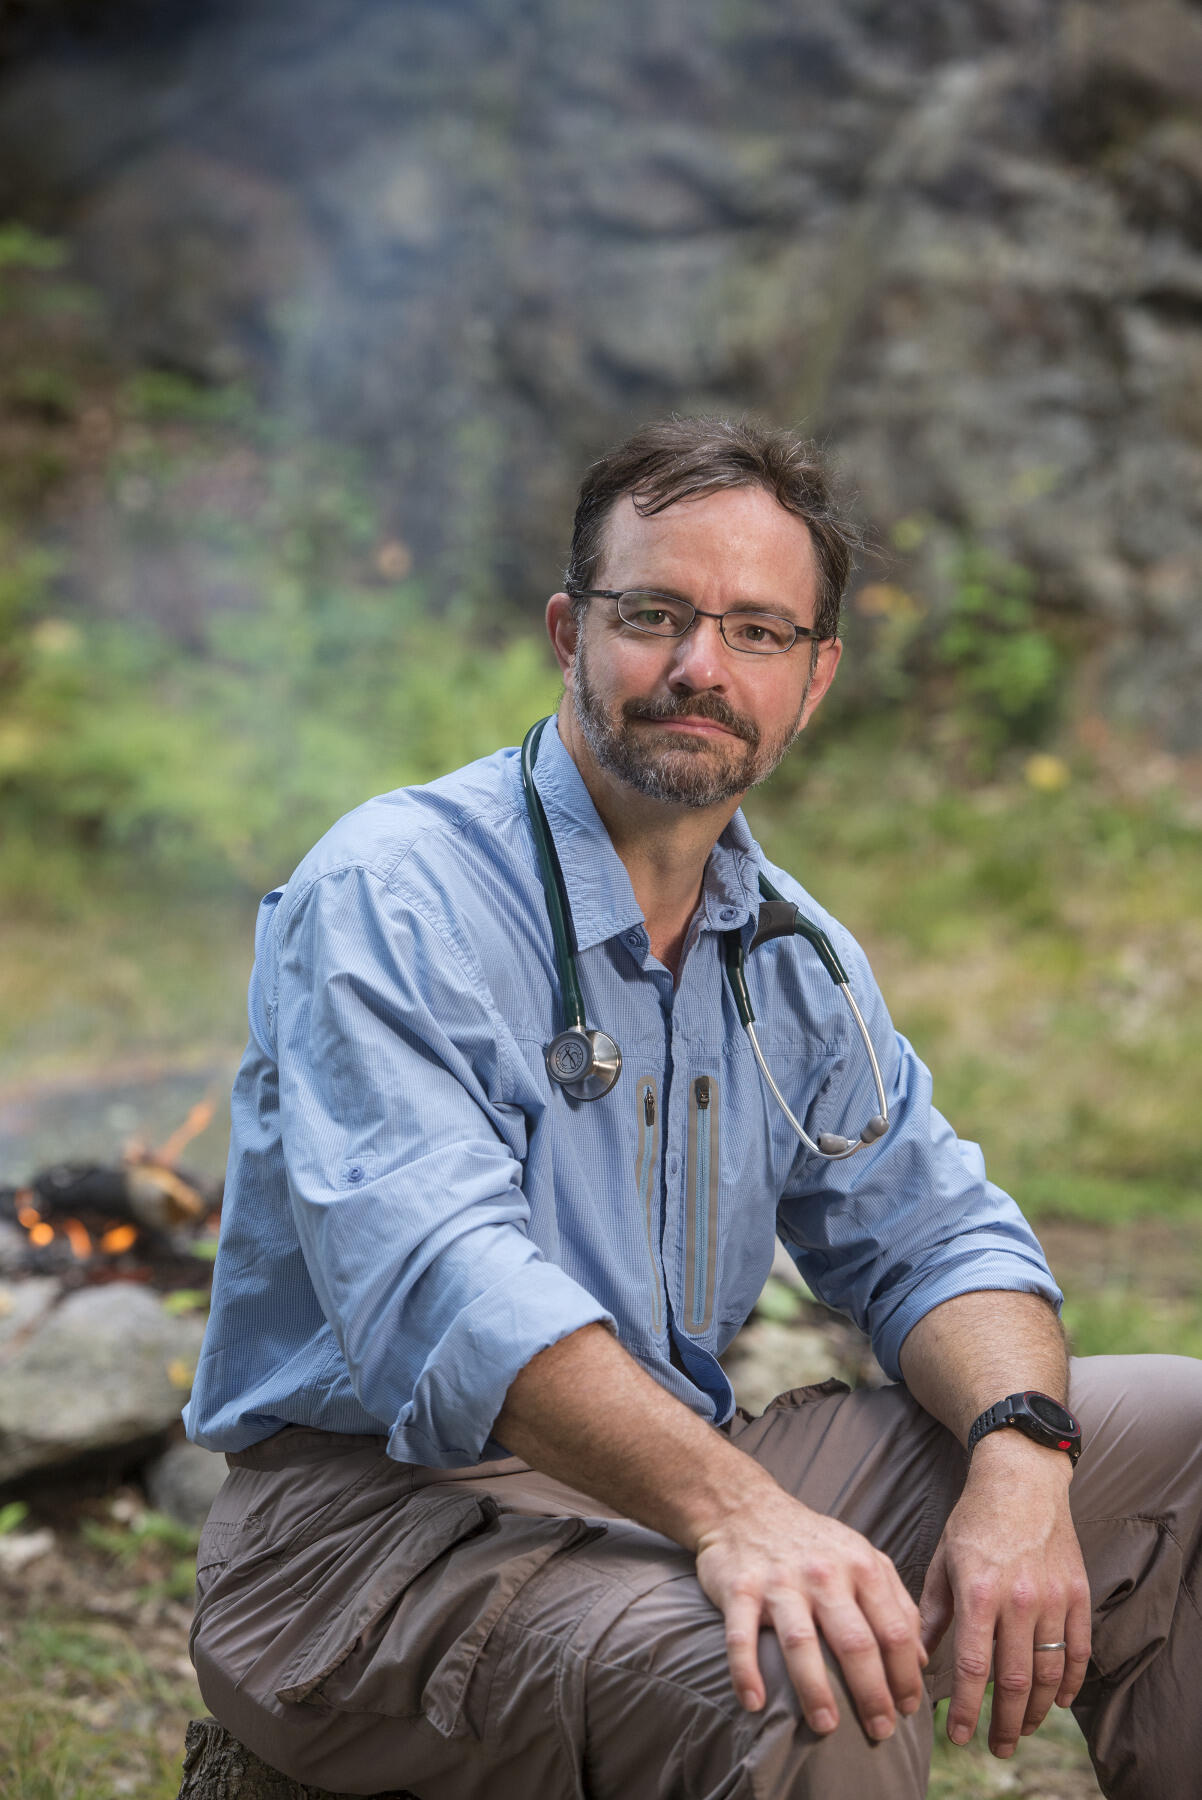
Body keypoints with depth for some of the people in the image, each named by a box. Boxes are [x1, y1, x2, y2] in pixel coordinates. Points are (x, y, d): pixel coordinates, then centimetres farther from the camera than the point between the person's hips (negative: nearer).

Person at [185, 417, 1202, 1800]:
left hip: (675, 1486, 8)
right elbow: (434, 1274, -30)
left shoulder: (790, 952, 10)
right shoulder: (389, 896, -15)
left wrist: (1019, 1458, -16)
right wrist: (733, 1510, -44)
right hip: (379, 1519, -7)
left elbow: (931, 1236, 8)